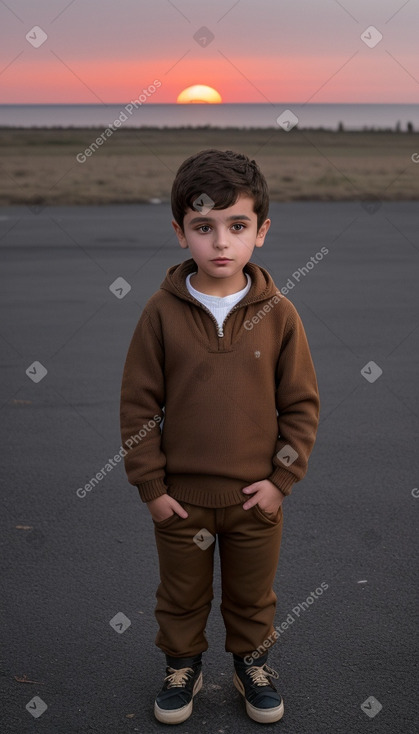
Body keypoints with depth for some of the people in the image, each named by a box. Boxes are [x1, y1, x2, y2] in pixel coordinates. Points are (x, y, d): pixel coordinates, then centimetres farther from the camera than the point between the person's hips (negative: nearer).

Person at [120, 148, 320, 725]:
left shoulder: (278, 314, -8)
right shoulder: (161, 311, -10)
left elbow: (301, 403, -2)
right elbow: (138, 403, -6)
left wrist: (282, 478, -7)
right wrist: (151, 486, -7)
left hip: (256, 497, 1)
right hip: (180, 495, 0)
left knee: (253, 596, 21)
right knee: (181, 596, 20)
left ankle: (251, 662, 45)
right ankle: (183, 665, 44)